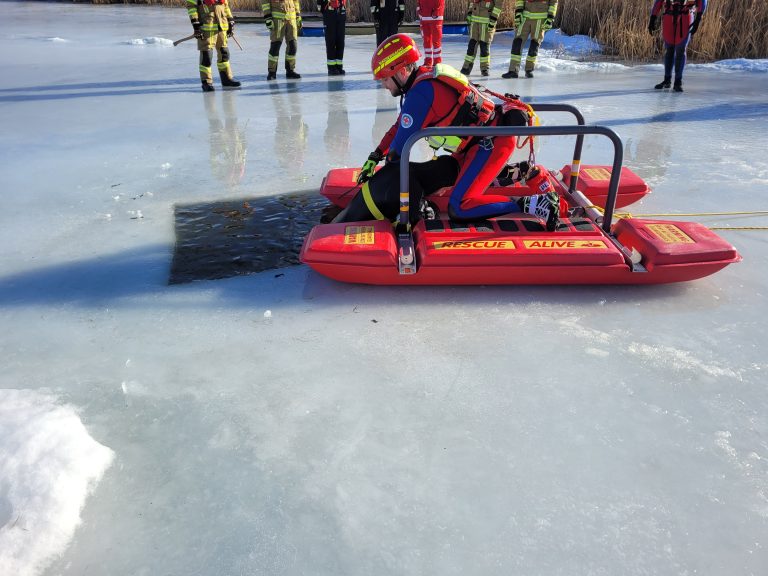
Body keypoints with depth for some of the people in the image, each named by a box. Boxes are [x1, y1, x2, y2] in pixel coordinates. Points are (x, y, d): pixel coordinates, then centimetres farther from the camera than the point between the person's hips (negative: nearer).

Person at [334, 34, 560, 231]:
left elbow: (401, 143, -13)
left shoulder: (420, 93, -19)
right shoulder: (425, 78, 11)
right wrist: (374, 157, 20)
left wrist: (388, 166, 5)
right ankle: (510, 174, 22)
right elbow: (399, 126, 20)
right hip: (480, 140, 10)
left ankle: (532, 204, -16)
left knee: (459, 208, -21)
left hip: (492, 141, -10)